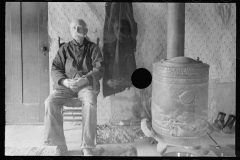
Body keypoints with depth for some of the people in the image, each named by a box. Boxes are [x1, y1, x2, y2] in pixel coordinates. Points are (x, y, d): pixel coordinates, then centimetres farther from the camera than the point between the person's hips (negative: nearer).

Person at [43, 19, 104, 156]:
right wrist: (64, 81, -12)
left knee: (90, 103, -36)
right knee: (50, 102, -27)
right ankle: (60, 146, -22)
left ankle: (87, 147, -27)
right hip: (66, 85, 2)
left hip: (87, 84, -2)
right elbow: (55, 68, 10)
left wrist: (84, 79, -19)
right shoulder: (64, 48, 16)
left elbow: (99, 68, -1)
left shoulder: (93, 48, 10)